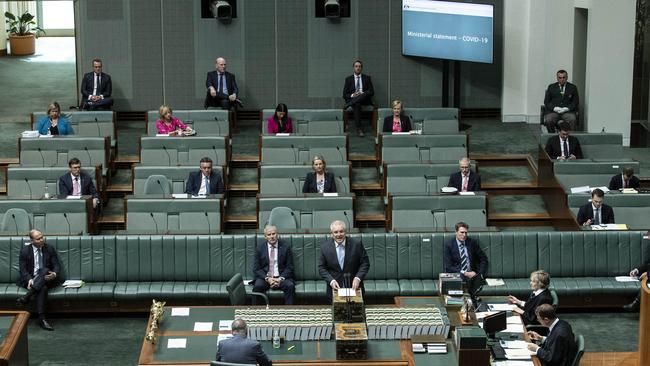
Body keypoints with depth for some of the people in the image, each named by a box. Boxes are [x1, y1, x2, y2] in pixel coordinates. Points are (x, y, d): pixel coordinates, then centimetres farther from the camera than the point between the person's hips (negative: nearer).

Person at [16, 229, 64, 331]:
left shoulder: (50, 249, 7)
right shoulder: (25, 251, 2)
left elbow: (57, 265, 2)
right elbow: (22, 269, -2)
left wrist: (55, 274, -24)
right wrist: (29, 279, -24)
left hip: (46, 277, 2)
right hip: (30, 279, -2)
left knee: (44, 270, -34)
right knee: (42, 288, -36)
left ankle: (27, 296, -43)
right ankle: (41, 318, -43)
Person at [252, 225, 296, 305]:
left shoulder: (285, 247, 2)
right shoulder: (260, 247, 4)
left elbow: (289, 267, 1)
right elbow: (256, 268, 2)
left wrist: (280, 279, -16)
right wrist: (267, 278, -15)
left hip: (281, 277, 0)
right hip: (265, 277, 0)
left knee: (290, 286, -31)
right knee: (257, 286, -31)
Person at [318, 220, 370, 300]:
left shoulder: (356, 244, -9)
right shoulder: (325, 247, -6)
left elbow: (365, 263, -3)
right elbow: (321, 268, 1)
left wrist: (358, 278, -17)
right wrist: (331, 281, -14)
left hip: (354, 286, 0)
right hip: (335, 287, 0)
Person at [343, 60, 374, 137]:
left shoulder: (367, 78, 16)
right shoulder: (348, 79, 15)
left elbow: (372, 92, 7)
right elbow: (344, 95, 9)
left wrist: (362, 93, -12)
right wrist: (352, 95, -13)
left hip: (365, 101, 0)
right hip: (353, 99, 0)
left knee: (365, 94, -36)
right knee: (357, 105, -38)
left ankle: (348, 105, -36)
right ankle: (359, 129, -44)